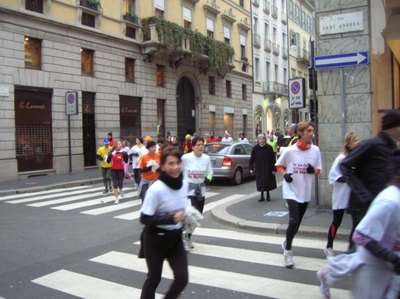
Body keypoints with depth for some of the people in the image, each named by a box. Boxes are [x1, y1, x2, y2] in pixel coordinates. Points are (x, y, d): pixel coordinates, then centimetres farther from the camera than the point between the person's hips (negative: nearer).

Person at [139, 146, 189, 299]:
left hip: (175, 237, 5)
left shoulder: (184, 184, -4)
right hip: (156, 239, -5)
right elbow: (145, 218, -22)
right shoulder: (156, 189, -24)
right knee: (154, 278, 13)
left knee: (182, 278, 3)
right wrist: (171, 219, -27)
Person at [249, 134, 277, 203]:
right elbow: (252, 159, 2)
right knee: (260, 183, 7)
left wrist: (273, 169, -7)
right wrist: (251, 168, -3)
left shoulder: (269, 148, -7)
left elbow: (273, 159, -4)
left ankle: (268, 195, 24)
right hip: (259, 169, 2)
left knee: (268, 182, 3)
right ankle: (262, 196, 20)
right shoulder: (255, 148, -4)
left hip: (268, 169, -1)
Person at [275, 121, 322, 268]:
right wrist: (284, 174, -17)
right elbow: (279, 165, 2)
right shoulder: (290, 150, -12)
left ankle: (286, 244, 41)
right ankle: (288, 250, 5)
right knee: (294, 221, -16)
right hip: (291, 191, -4)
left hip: (305, 192, 4)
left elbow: (318, 170, 7)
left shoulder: (316, 150, -3)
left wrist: (313, 170, -16)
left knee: (297, 223, 15)